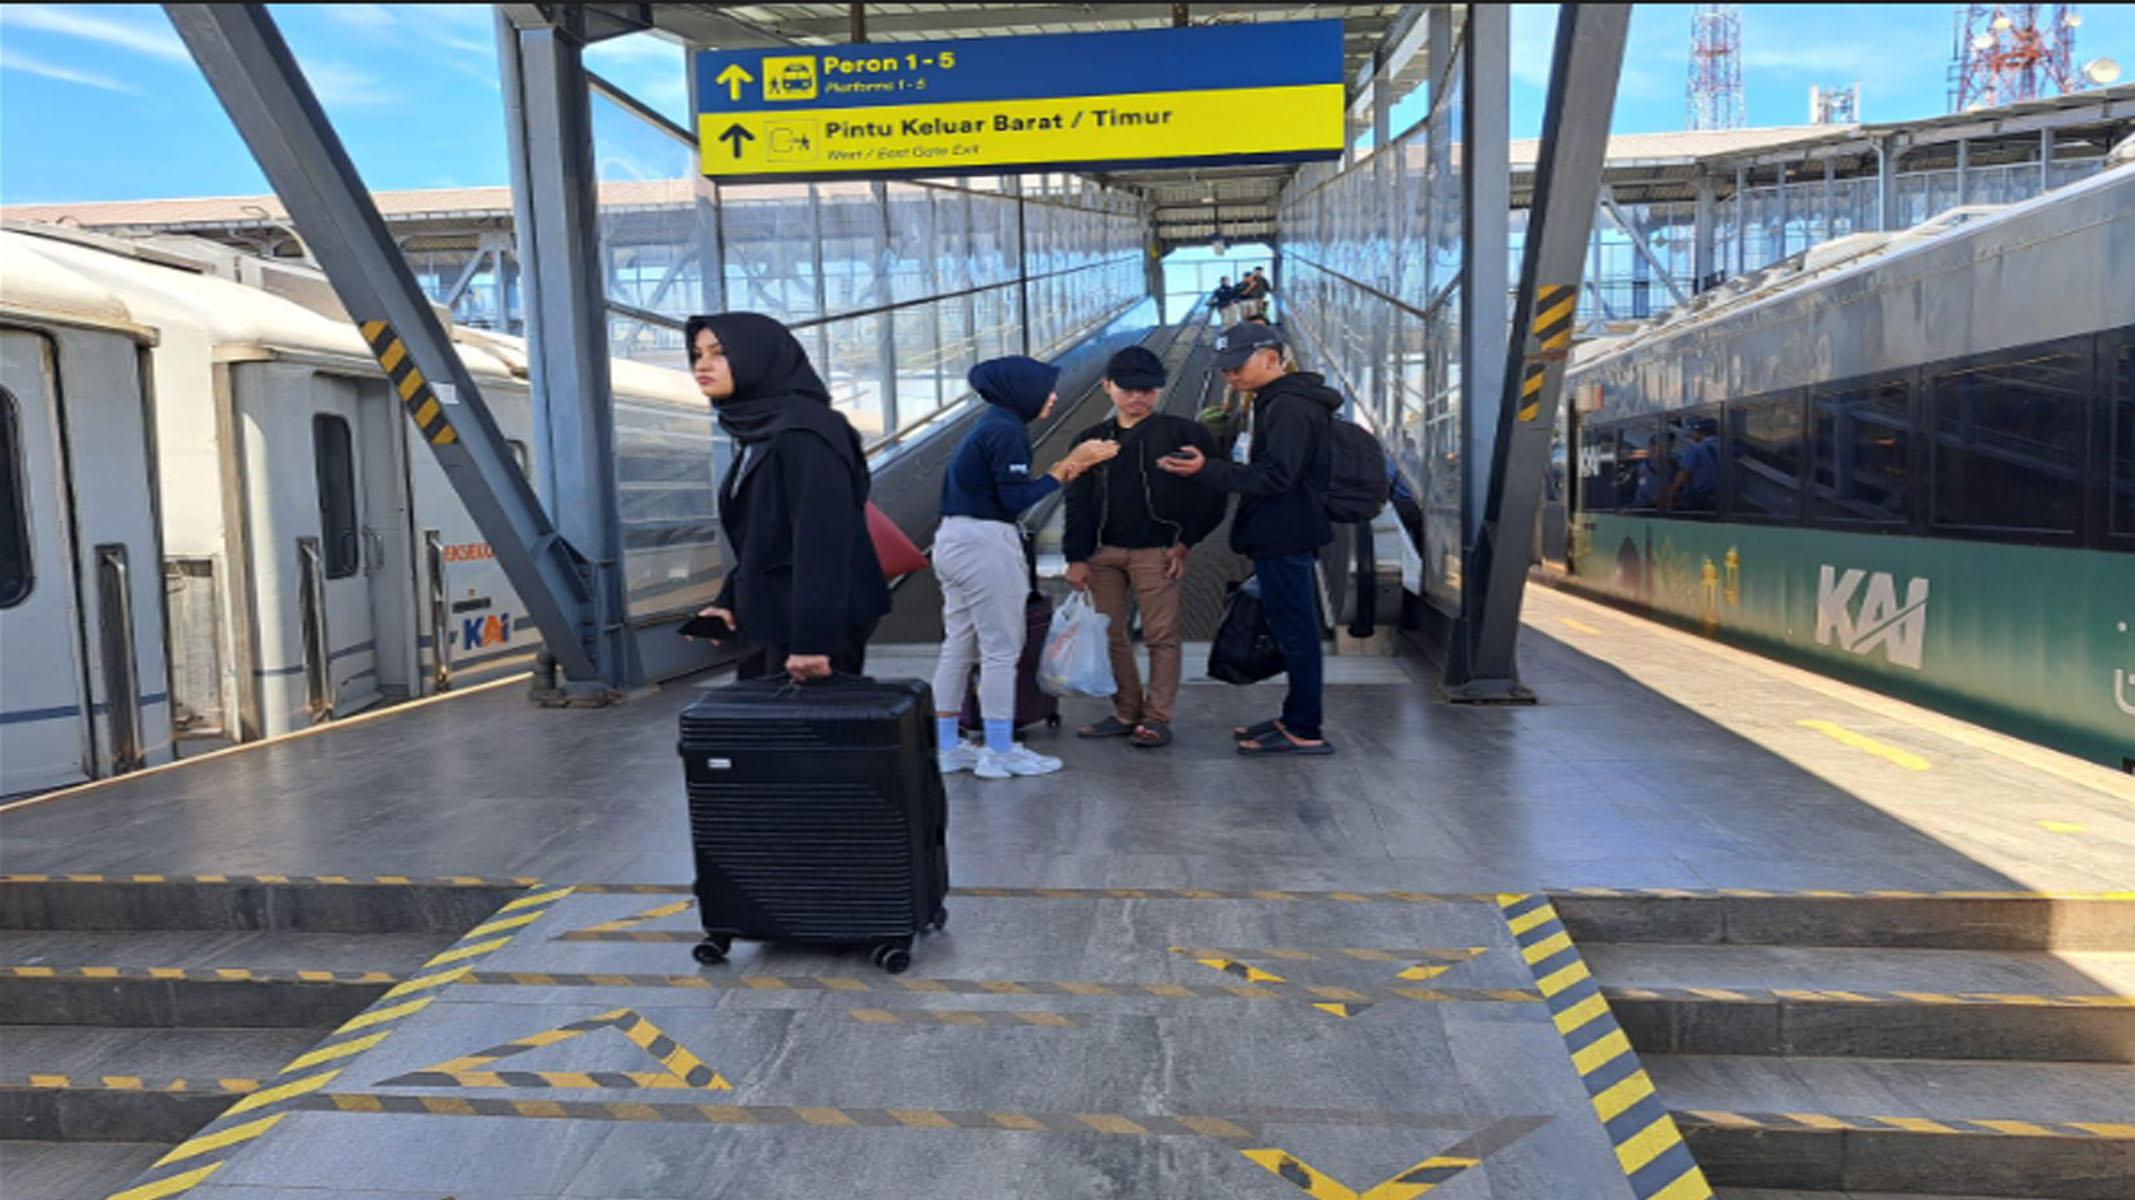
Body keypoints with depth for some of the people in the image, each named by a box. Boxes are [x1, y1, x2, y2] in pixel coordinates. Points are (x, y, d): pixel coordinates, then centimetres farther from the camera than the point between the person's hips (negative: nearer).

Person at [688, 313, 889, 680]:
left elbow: (821, 540, -22)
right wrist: (728, 602, 9)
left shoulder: (801, 432, -16)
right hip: (770, 624, 9)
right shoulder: (758, 434, 13)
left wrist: (810, 639, -25)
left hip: (814, 631, -9)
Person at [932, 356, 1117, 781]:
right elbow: (1017, 499, -18)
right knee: (1001, 650, -2)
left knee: (958, 646, 12)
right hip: (986, 543, -10)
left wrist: (1063, 472, 14)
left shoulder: (988, 426, 16)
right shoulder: (1006, 431, -13)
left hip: (954, 540, 10)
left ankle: (947, 747, 19)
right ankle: (1000, 752, 5)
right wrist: (1066, 467, -11)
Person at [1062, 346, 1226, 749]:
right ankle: (1126, 713, 18)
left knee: (1161, 636, -3)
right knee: (1110, 635, 7)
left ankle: (1157, 717, 5)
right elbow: (1078, 502, 9)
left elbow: (1210, 491, -1)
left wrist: (1186, 541, -5)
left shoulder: (1182, 434, 0)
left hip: (1155, 551, -4)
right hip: (1103, 552, 4)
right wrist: (1076, 557, 2)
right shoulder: (1091, 440, 11)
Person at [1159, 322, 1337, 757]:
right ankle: (1295, 718, 25)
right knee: (1294, 632, 16)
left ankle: (1305, 732, 1)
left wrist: (1206, 470, -31)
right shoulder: (1279, 402, 17)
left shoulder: (1291, 408, -17)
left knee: (1296, 633, -5)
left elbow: (1274, 477, -26)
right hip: (1284, 537, 11)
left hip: (1285, 541, -11)